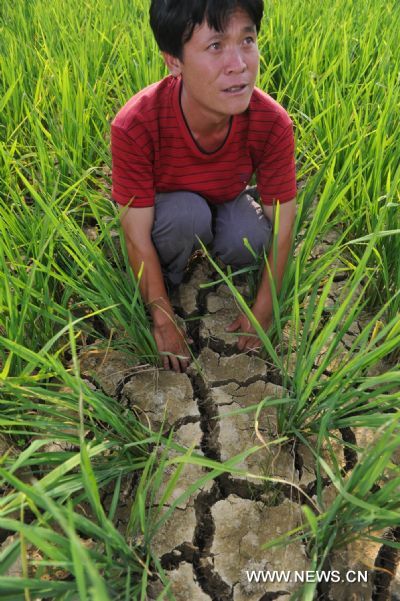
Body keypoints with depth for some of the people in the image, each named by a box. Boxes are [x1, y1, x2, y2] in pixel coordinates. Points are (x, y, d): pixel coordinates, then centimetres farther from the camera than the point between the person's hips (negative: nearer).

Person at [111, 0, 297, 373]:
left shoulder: (272, 123, -29)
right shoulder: (134, 126, -35)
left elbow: (282, 224, -20)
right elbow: (137, 237, -28)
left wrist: (262, 312, -18)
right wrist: (164, 322, -23)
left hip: (228, 201, 2)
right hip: (164, 208, -1)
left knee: (251, 242, -30)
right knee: (188, 212, -35)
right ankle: (165, 281, -4)